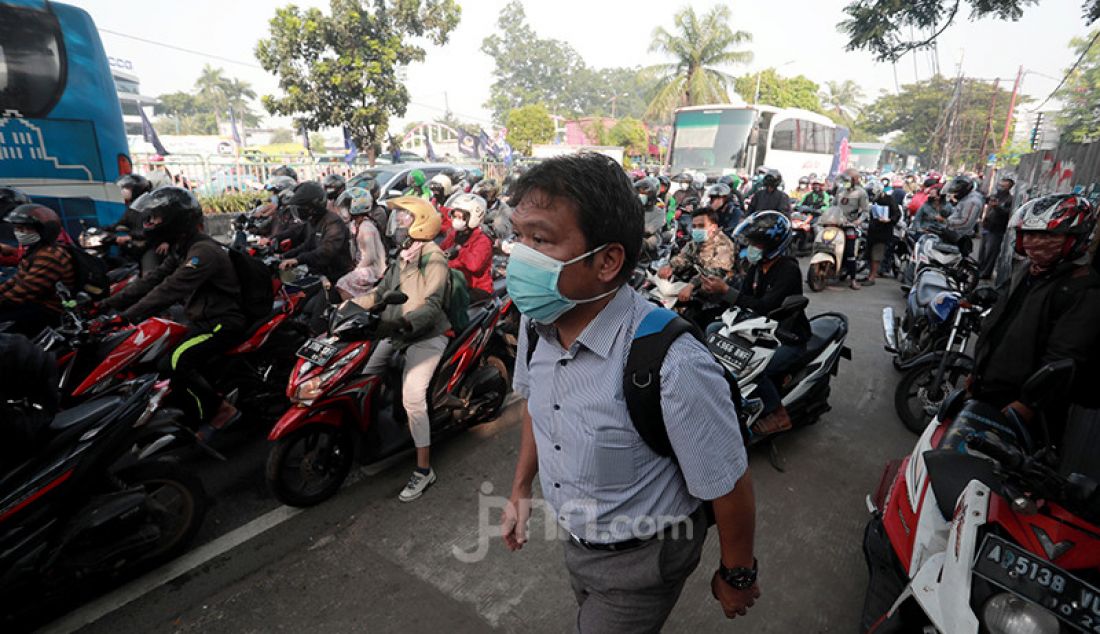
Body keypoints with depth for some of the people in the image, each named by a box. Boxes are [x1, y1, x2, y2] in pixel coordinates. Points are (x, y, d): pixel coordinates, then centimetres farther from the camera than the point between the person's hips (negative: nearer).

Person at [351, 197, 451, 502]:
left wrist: (404, 323, -39)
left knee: (413, 396, -21)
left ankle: (424, 469, -11)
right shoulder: (402, 254, 16)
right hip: (394, 332, 9)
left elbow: (432, 304, -24)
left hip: (425, 336, -9)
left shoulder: (433, 257, -13)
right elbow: (383, 289, 16)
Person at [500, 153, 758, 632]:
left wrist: (736, 576, -7)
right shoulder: (536, 322, -15)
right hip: (575, 538, 7)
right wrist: (520, 488, 9)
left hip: (642, 557, -6)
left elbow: (728, 488, -23)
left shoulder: (673, 367, -39)